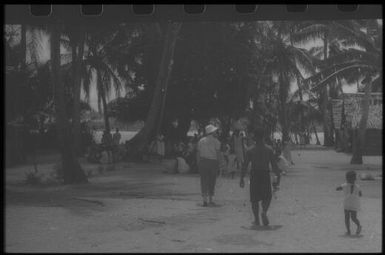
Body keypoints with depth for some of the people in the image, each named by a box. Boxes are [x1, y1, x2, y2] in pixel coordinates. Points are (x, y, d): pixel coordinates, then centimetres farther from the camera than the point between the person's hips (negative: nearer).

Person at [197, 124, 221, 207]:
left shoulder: (201, 141, 9)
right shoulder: (216, 141, -1)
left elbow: (198, 153, 7)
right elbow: (217, 153, -5)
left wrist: (198, 163, 12)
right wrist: (218, 164, -1)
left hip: (203, 162, 2)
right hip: (213, 162, -2)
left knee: (204, 181, 2)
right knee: (211, 181, 7)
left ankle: (205, 199, -8)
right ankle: (210, 200, 12)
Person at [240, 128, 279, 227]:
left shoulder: (251, 151, -5)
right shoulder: (269, 150, -1)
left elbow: (245, 166, -6)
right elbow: (274, 165, -2)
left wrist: (242, 179, 0)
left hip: (254, 175, -1)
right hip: (266, 175, 1)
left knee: (254, 199, 10)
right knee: (267, 196, 15)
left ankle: (256, 220, 8)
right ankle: (264, 212, -12)